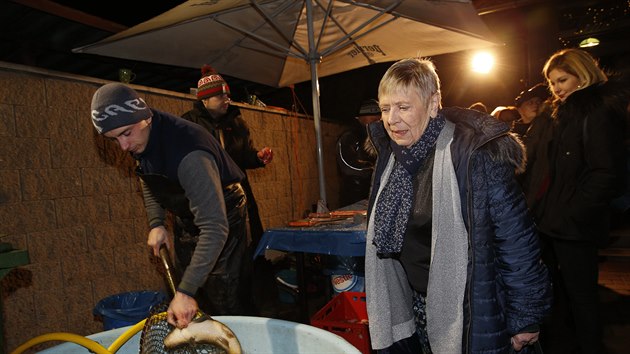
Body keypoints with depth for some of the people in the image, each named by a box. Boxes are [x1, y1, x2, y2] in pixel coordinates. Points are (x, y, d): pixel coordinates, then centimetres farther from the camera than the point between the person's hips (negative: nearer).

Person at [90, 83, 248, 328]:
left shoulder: (188, 155, -38)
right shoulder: (139, 141, -10)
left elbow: (215, 228, -40)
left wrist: (186, 291, -42)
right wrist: (156, 223, -3)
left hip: (221, 216, -7)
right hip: (186, 221, 8)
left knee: (223, 303, -7)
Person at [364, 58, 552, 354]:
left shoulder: (476, 155, -22)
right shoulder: (391, 157, 0)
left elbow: (517, 240, -18)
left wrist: (525, 320, -11)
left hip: (473, 315, -6)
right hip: (420, 306, 6)